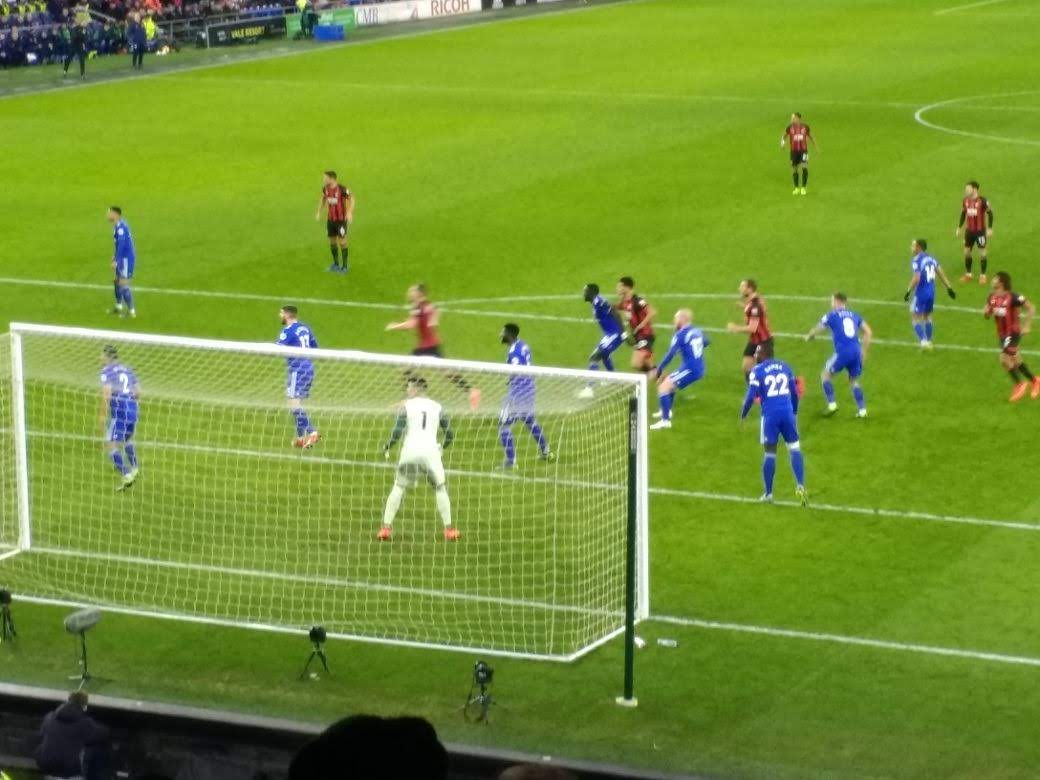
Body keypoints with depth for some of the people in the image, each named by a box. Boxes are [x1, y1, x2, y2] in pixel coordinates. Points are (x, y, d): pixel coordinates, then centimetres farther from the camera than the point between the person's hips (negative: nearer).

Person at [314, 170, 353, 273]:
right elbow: (323, 199, 16)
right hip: (330, 219, 5)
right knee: (332, 241, 10)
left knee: (342, 242, -2)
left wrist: (349, 212, -23)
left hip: (341, 219, -5)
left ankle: (344, 266, 9)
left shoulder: (342, 189, -20)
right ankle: (336, 264, 26)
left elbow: (352, 199, -11)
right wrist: (319, 212, 10)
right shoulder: (325, 188, -3)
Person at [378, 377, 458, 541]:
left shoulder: (406, 405, 1)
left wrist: (387, 448, 6)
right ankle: (449, 529, 12)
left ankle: (386, 527, 2)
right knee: (440, 488, 14)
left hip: (410, 451, -1)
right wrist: (443, 447, 29)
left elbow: (398, 431, -9)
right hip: (431, 451, 1)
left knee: (398, 488, 9)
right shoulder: (437, 407, 10)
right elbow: (450, 434, 9)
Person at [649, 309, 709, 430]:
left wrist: (659, 369, -13)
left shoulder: (680, 335, -13)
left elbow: (670, 355, -19)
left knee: (663, 387, -12)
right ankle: (666, 411, 45)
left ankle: (665, 420, -20)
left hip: (690, 370, -9)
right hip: (700, 369, 9)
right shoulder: (697, 331, 11)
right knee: (669, 381, 30)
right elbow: (706, 342, 32)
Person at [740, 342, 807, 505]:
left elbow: (751, 396, -7)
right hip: (787, 412, 3)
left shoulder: (757, 371, -2)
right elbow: (794, 393, 16)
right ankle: (801, 486, -10)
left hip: (770, 415, -3)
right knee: (794, 448, 6)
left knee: (769, 452, 6)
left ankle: (768, 494, 12)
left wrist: (743, 415, 6)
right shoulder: (785, 367, 12)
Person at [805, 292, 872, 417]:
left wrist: (809, 336, 40)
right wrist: (864, 351, 20)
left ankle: (832, 404, 5)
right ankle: (862, 409, 11)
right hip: (856, 352, 5)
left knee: (826, 375, 16)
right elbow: (868, 333, 13)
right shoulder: (854, 315, 18)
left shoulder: (832, 315, 6)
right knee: (854, 381, 21)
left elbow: (817, 329, 17)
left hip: (842, 352, -5)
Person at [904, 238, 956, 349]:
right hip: (931, 292, 7)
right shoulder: (931, 259, 9)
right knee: (927, 316, 21)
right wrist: (949, 287, 15)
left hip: (921, 293, -7)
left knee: (916, 318, 2)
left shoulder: (916, 260, -14)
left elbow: (917, 278, -24)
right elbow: (941, 273, 10)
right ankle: (928, 342, 27)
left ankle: (923, 341, -9)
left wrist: (908, 291, -19)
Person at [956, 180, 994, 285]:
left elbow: (990, 213, -8)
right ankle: (968, 274, 22)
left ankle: (983, 275, 10)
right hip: (969, 230, 6)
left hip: (980, 230, -5)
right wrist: (959, 227, 14)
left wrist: (990, 228, -11)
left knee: (982, 252, 0)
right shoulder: (965, 201, 1)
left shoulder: (982, 201, -15)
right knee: (967, 251, 9)